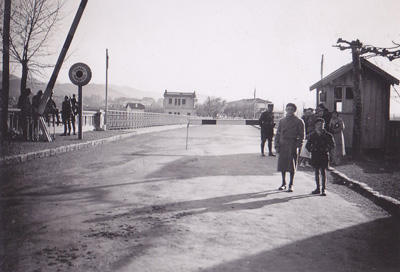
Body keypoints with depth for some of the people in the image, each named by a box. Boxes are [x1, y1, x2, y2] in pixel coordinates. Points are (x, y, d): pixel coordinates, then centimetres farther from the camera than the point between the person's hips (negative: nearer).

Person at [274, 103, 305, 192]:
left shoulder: (299, 121, 0)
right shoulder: (282, 121, 11)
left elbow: (301, 135, 0)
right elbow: (278, 133, 12)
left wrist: (297, 146, -9)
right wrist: (277, 146, 3)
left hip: (292, 146, -4)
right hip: (282, 145, 4)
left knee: (292, 166, -1)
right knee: (282, 165, 7)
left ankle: (291, 185, 9)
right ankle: (283, 183, 21)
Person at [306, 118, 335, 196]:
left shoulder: (327, 135, 2)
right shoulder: (312, 135, 7)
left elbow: (332, 145, 4)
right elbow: (307, 145, 12)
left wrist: (327, 150, -7)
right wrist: (311, 150, -2)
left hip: (324, 156, -3)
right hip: (315, 155, 3)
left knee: (323, 171, -5)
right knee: (317, 172, 9)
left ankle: (323, 189, -2)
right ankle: (318, 188, 18)